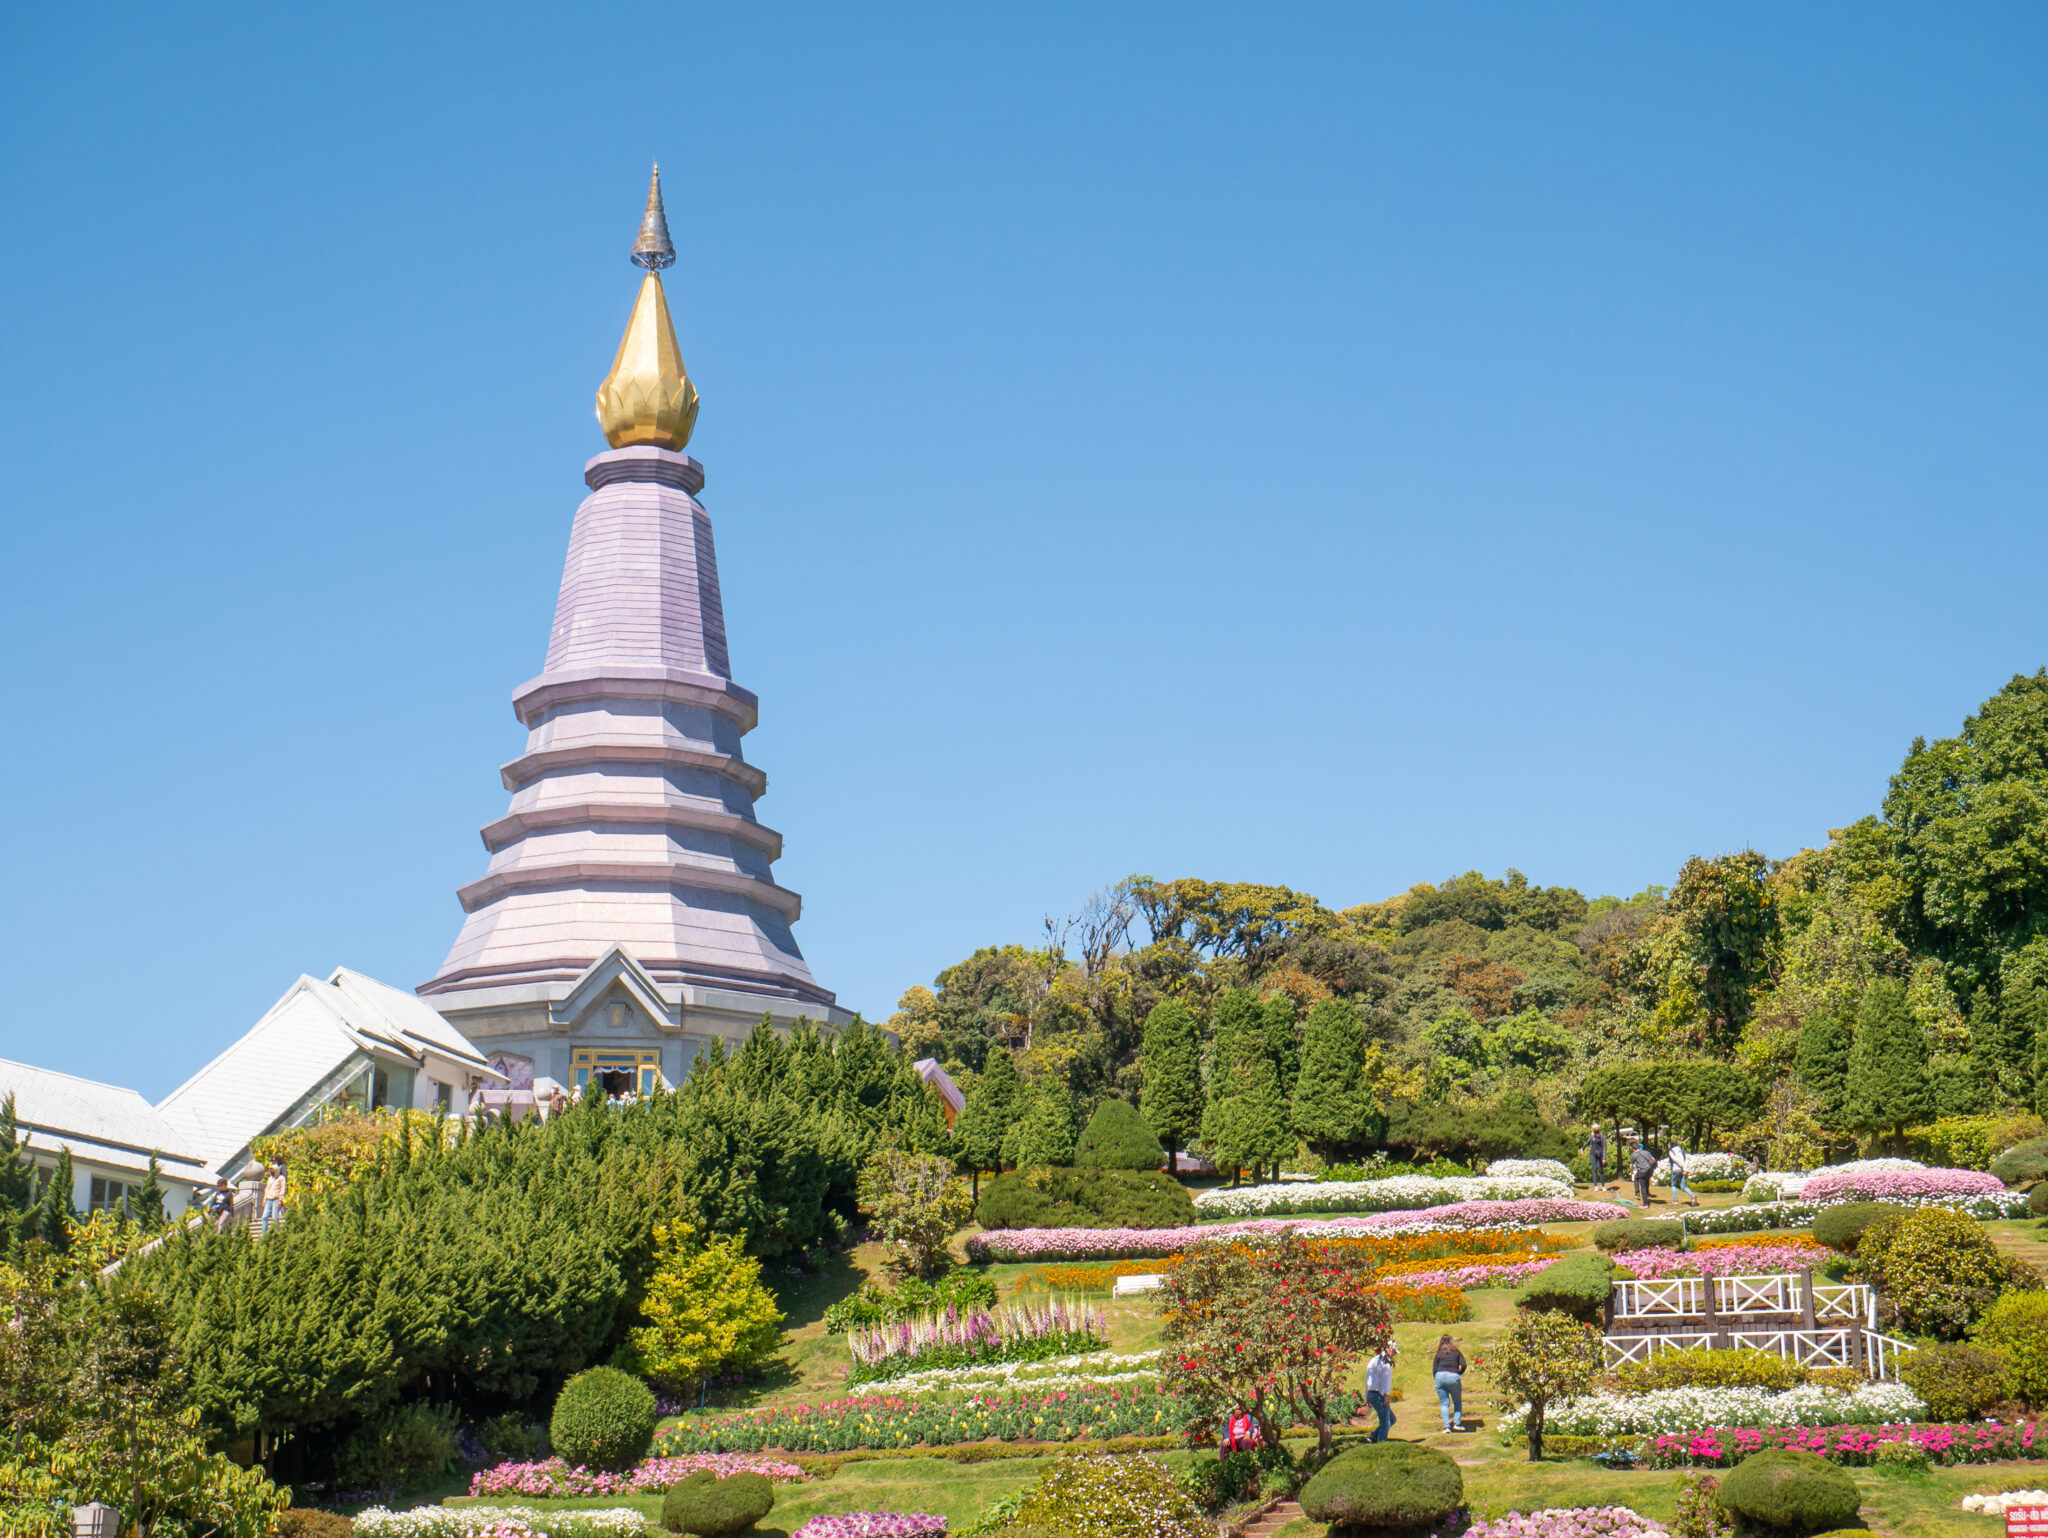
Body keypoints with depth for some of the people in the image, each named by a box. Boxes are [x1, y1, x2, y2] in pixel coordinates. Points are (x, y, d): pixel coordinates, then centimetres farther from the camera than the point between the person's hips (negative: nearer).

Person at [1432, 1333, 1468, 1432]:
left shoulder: (1438, 1354, 12)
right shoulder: (1457, 1352, 13)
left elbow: (1434, 1370, 6)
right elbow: (1463, 1365, 2)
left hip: (1440, 1376, 0)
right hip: (1454, 1377, 0)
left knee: (1444, 1403, 6)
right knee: (1457, 1402, 17)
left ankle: (1446, 1426, -5)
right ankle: (1457, 1423, 3)